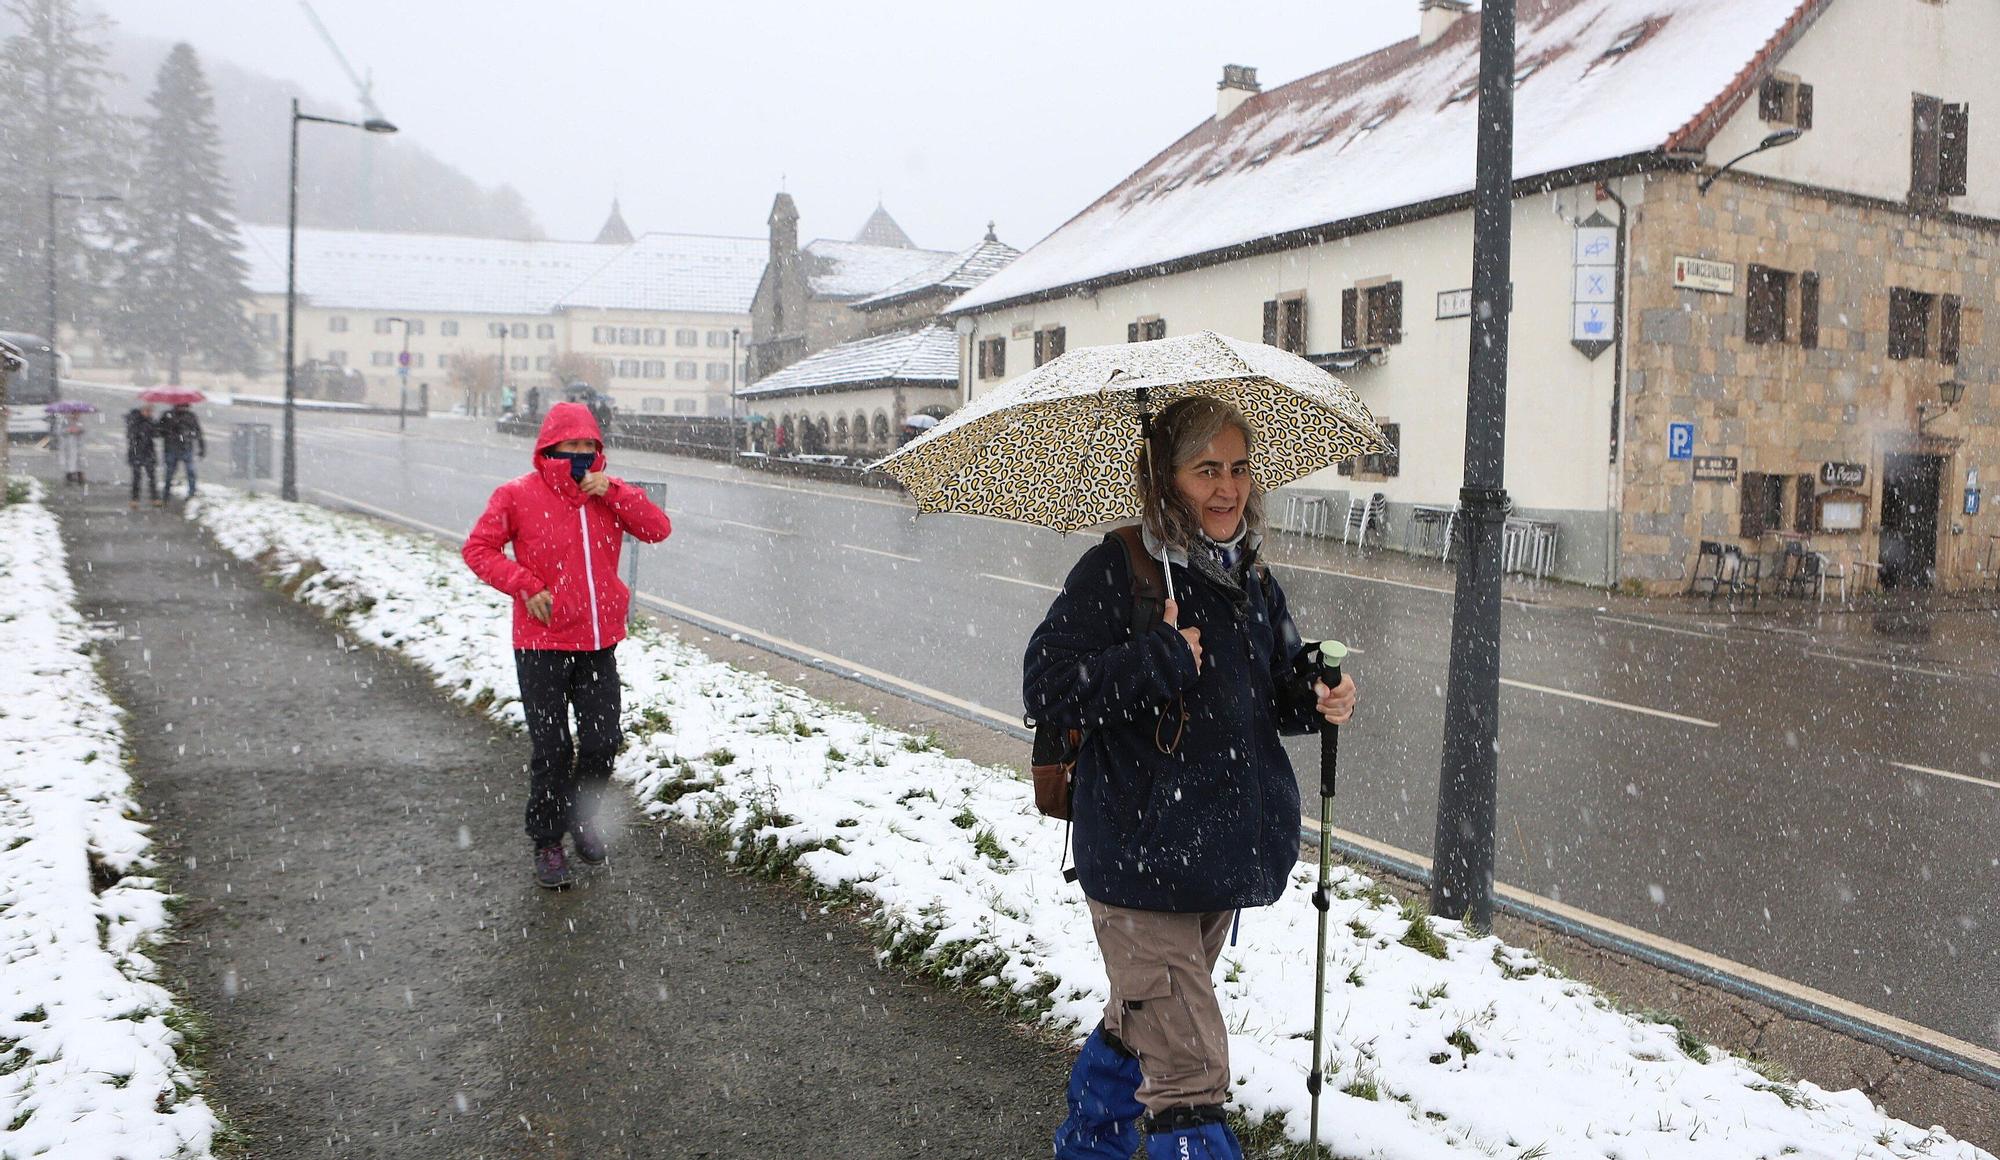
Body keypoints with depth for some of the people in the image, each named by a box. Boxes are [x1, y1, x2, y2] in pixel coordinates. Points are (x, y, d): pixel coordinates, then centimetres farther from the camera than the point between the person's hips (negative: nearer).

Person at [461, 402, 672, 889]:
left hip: (599, 643, 3)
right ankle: (547, 841, 20)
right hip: (541, 646, -3)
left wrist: (613, 492, -15)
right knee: (551, 749, 2)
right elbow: (478, 548, -3)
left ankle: (581, 816, 34)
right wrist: (526, 585, -14)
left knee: (602, 743, 6)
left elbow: (658, 529, -4)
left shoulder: (609, 493, 6)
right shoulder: (518, 495, -4)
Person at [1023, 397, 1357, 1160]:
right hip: (1138, 861, -7)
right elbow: (1045, 688, -20)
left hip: (1226, 858, 8)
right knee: (1189, 1071, -9)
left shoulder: (1252, 581, 7)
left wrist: (1318, 699, -3)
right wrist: (1162, 659, -24)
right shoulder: (1114, 572, -14)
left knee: (1142, 1022, 27)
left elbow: (1281, 685, 18)